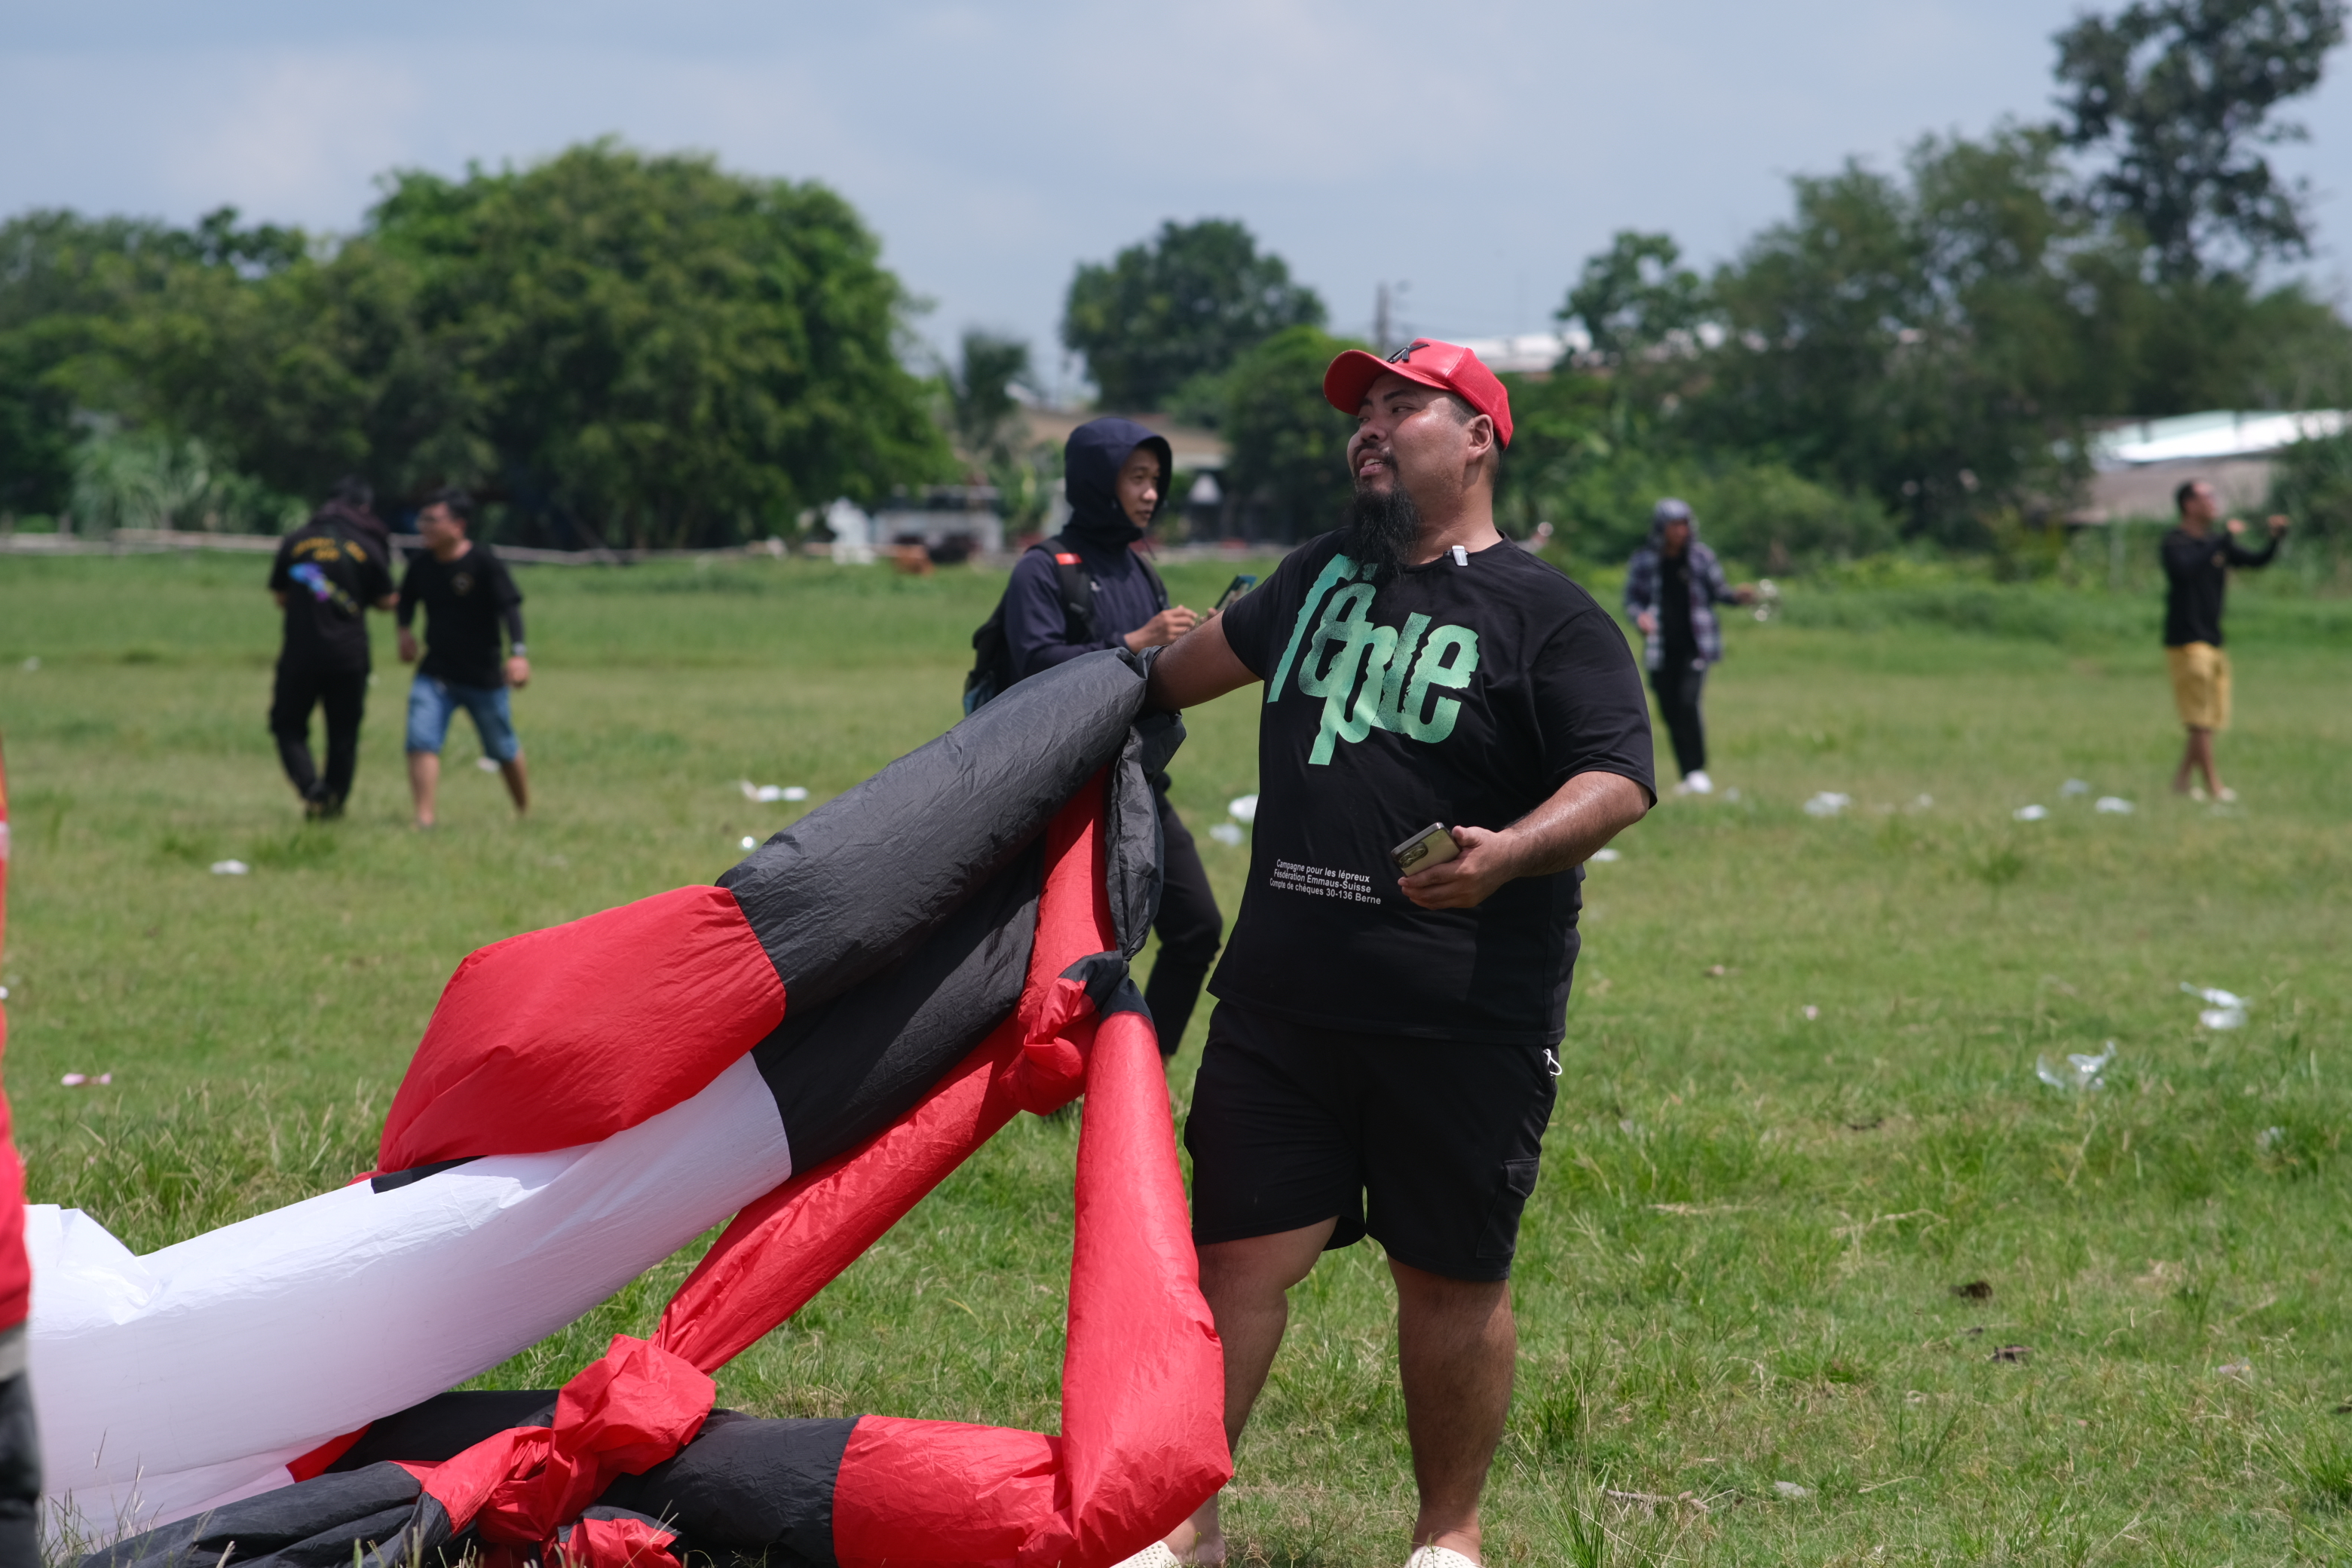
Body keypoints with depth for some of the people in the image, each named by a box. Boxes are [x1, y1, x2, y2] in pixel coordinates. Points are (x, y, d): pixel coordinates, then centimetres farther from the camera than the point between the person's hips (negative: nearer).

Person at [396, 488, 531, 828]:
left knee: (504, 750, 12)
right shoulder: (422, 565, 0)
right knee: (421, 741, -18)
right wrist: (404, 630, 4)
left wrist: (518, 652, -34)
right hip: (435, 673, 3)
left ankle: (525, 811, 36)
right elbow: (407, 597, 21)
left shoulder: (484, 562, -15)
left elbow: (510, 607, -21)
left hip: (484, 676, -3)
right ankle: (425, 819, -20)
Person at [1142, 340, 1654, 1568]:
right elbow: (1231, 646, 38)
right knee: (1236, 1255, 1)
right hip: (1280, 1003, 5)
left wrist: (1506, 854, -29)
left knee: (1450, 1280, 5)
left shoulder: (1550, 620, -2)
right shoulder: (1320, 576, 17)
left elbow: (1620, 779, -13)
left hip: (1466, 1021, -4)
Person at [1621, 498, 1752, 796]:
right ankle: (1687, 776, 14)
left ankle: (1698, 770, -13)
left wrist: (1737, 595, -12)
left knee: (1688, 702, -19)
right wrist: (1640, 616, -14)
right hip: (1661, 647, 2)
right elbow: (1632, 600, 8)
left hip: (1696, 645, -2)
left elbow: (1717, 589, 9)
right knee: (1671, 711, 4)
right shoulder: (1643, 561, 1)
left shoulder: (1701, 557, 0)